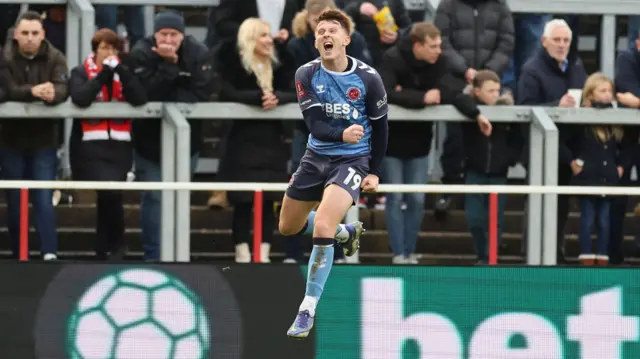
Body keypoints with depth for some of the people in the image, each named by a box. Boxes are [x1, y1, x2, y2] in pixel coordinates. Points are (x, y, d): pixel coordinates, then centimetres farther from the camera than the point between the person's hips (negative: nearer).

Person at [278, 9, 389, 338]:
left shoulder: (368, 79, -14)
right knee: (288, 227, 18)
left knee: (322, 225, -25)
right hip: (317, 156, 5)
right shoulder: (306, 75, -10)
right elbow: (315, 125, -18)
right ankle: (346, 232, 48)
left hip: (353, 160, -5)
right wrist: (342, 134, -38)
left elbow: (379, 126, -1)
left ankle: (307, 311, -15)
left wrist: (374, 172, -2)